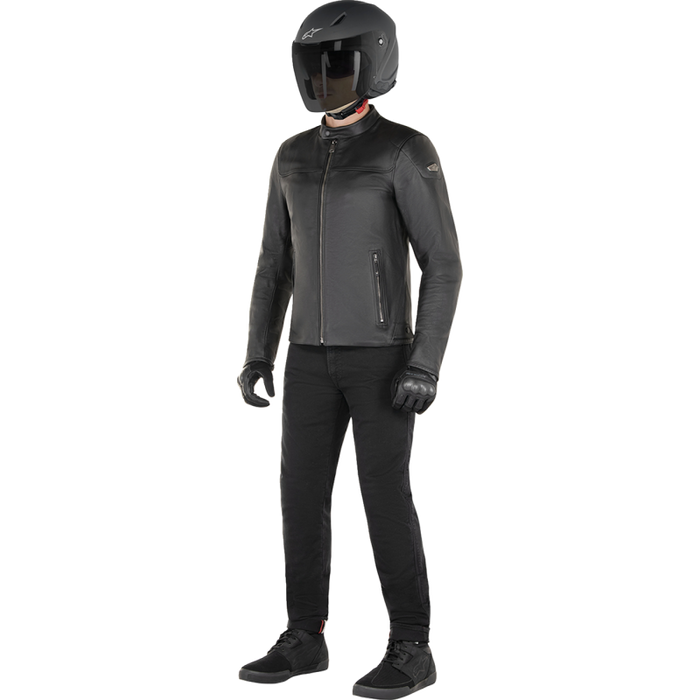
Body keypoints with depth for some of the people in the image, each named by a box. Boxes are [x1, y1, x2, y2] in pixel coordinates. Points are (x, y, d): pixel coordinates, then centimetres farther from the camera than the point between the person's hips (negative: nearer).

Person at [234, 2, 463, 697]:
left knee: (385, 498, -6)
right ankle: (304, 640, 17)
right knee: (302, 494, 5)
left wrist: (426, 365, -18)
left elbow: (443, 264, -11)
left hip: (382, 354, -6)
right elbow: (275, 265, 13)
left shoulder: (409, 151, -8)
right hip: (314, 356, 6)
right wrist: (256, 357, 7)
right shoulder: (292, 157, 10)